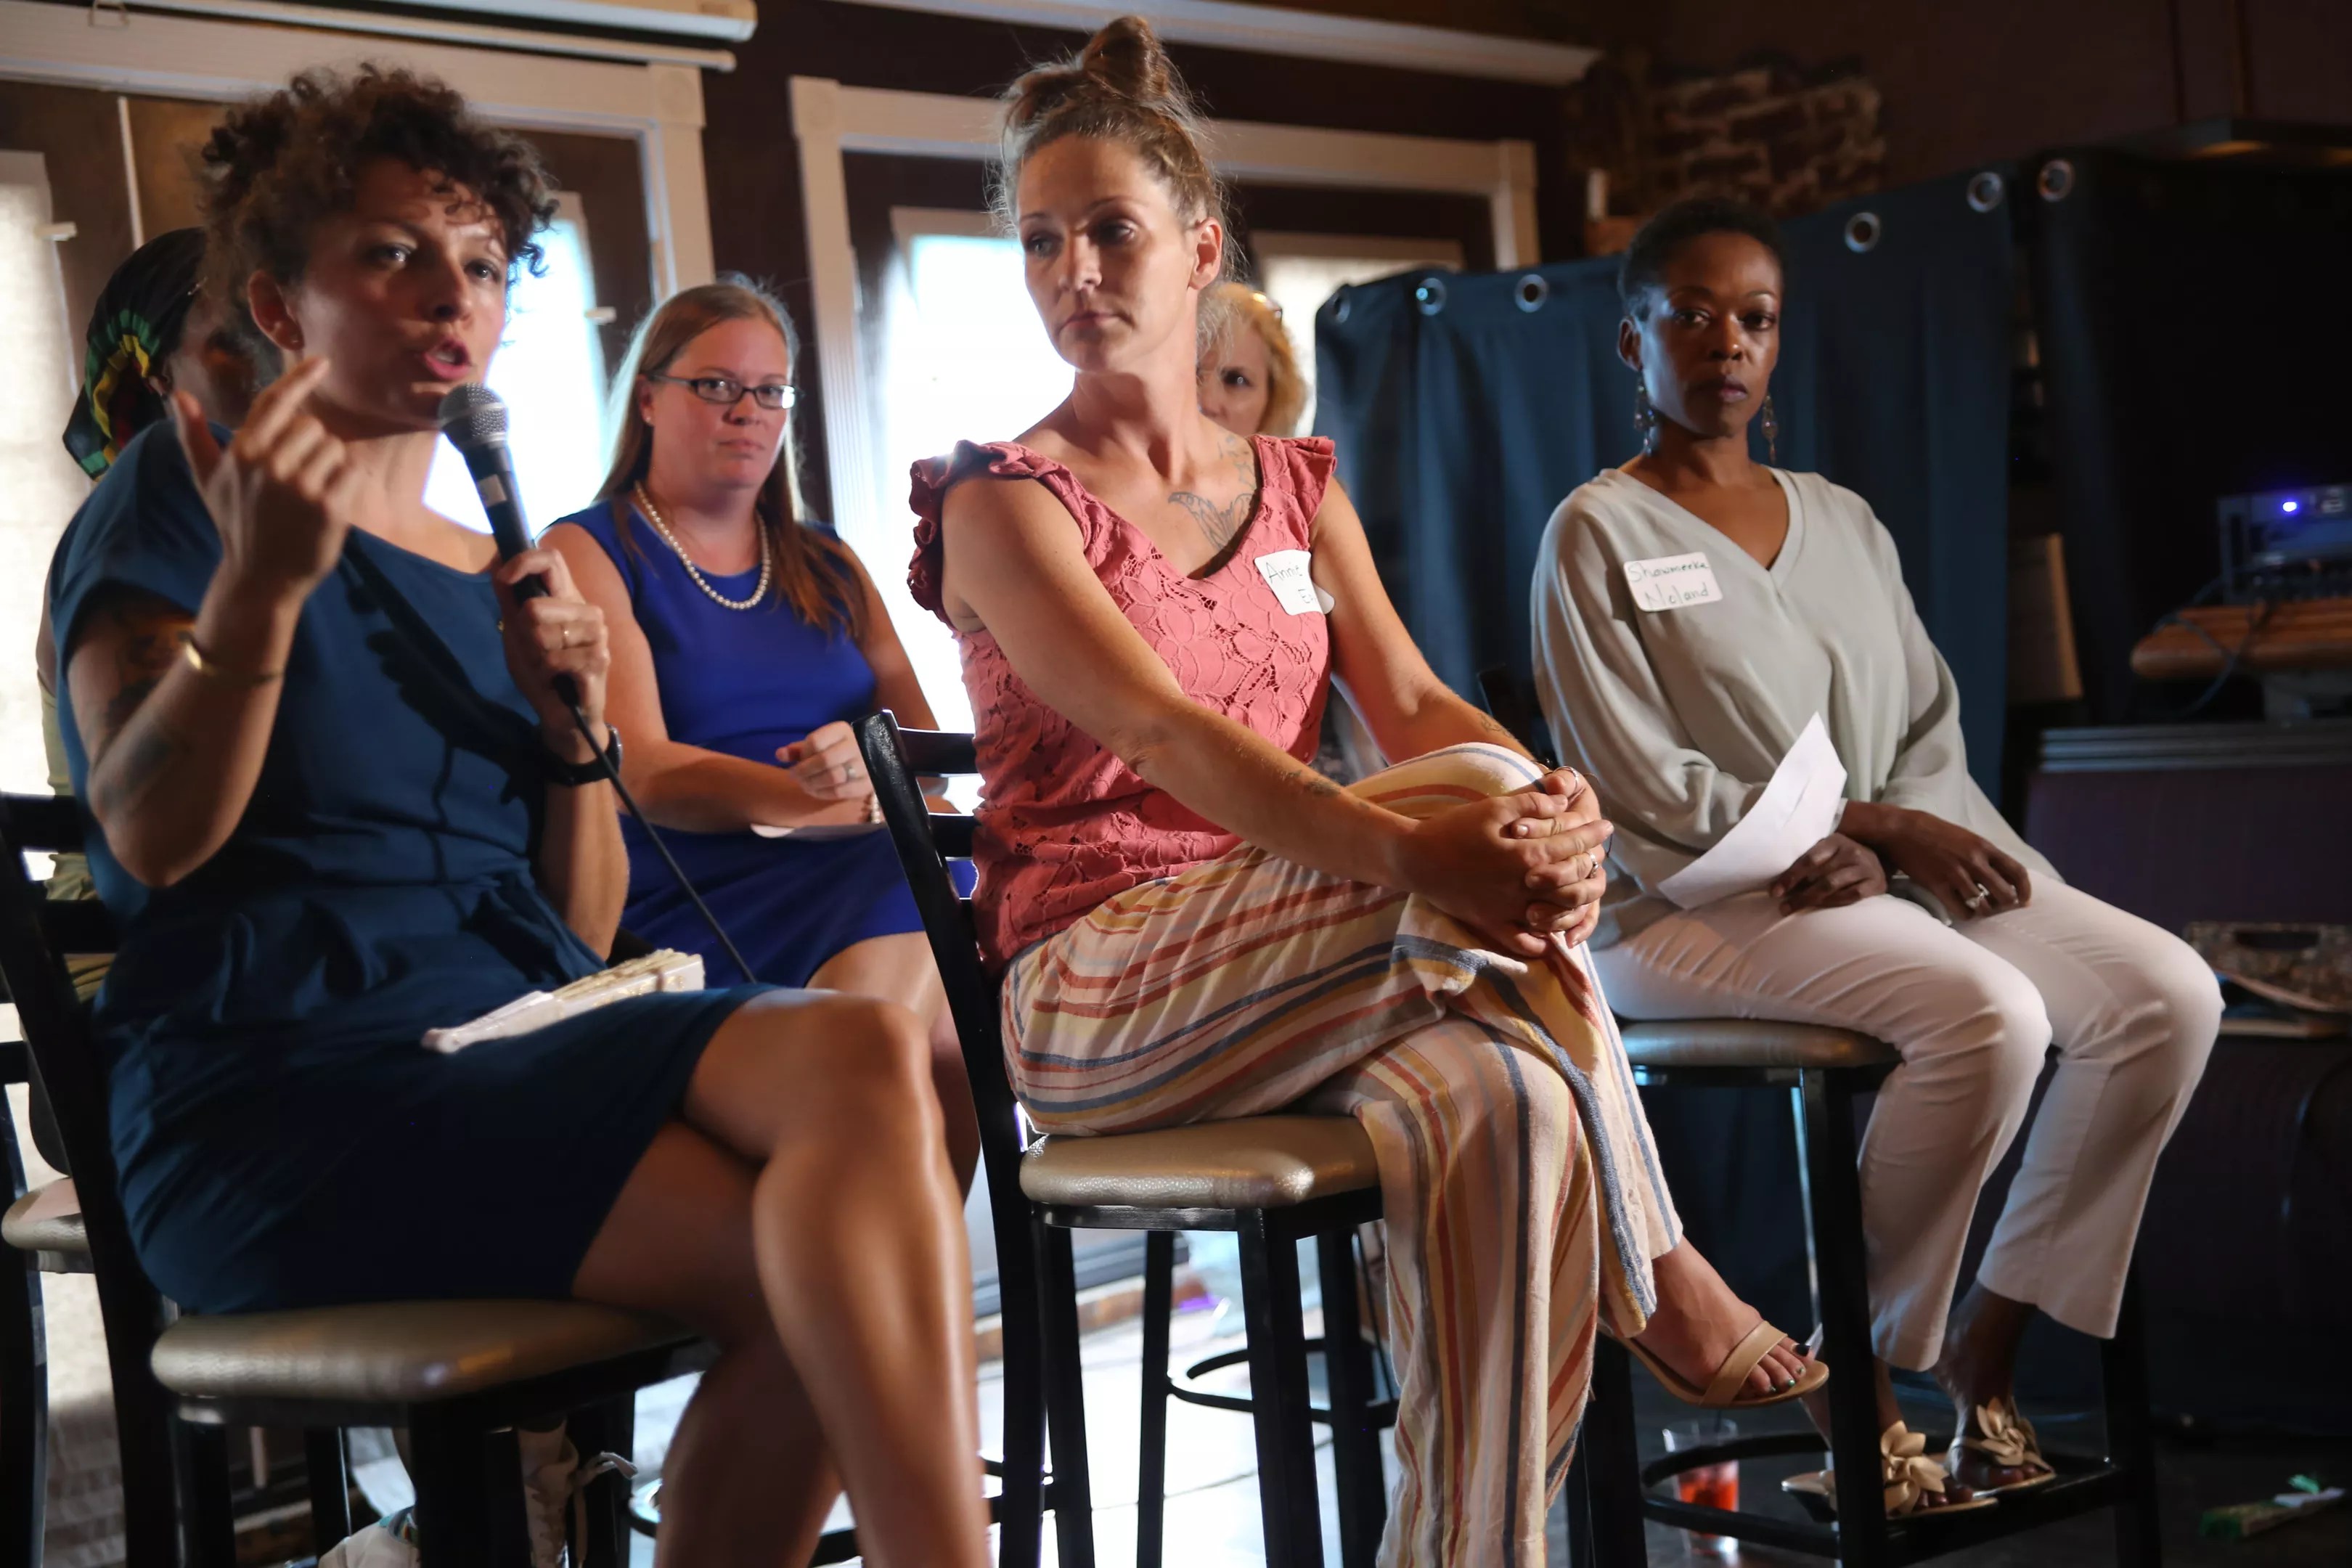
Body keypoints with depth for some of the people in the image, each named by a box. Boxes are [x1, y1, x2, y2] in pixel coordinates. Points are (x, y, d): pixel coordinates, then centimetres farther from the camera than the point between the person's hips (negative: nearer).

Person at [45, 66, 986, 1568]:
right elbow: (152, 835, -10)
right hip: (283, 1092, -6)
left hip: (521, 1049, 6)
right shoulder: (176, 495, 6)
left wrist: (576, 724, -1)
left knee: (868, 1051, -28)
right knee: (829, 1259, -30)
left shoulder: (496, 579, 22)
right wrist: (259, 587, -23)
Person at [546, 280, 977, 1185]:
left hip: (869, 874, 4)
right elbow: (643, 775, -6)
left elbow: (928, 743, 13)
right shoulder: (587, 554, 9)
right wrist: (860, 806, -16)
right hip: (694, 898, -4)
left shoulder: (826, 566, 25)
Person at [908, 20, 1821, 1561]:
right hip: (1096, 1000, -5)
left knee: (1503, 1103, -31)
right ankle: (1655, 1272, -19)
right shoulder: (1008, 503, -3)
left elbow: (1409, 701, 1)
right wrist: (1412, 849, -40)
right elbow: (1162, 732, -22)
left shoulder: (1297, 489, 17)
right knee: (1477, 806, -30)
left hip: (1290, 971, 5)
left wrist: (1554, 800, -26)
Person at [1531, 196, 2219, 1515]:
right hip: (1690, 908, -6)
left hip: (1882, 880, 6)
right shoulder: (1598, 536, -2)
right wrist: (1879, 821, -13)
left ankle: (1987, 1344, -5)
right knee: (1989, 1013, -31)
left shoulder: (1845, 522, 17)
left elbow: (1933, 733, 12)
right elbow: (1646, 791, -10)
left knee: (2169, 992, -14)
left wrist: (1873, 855, -10)